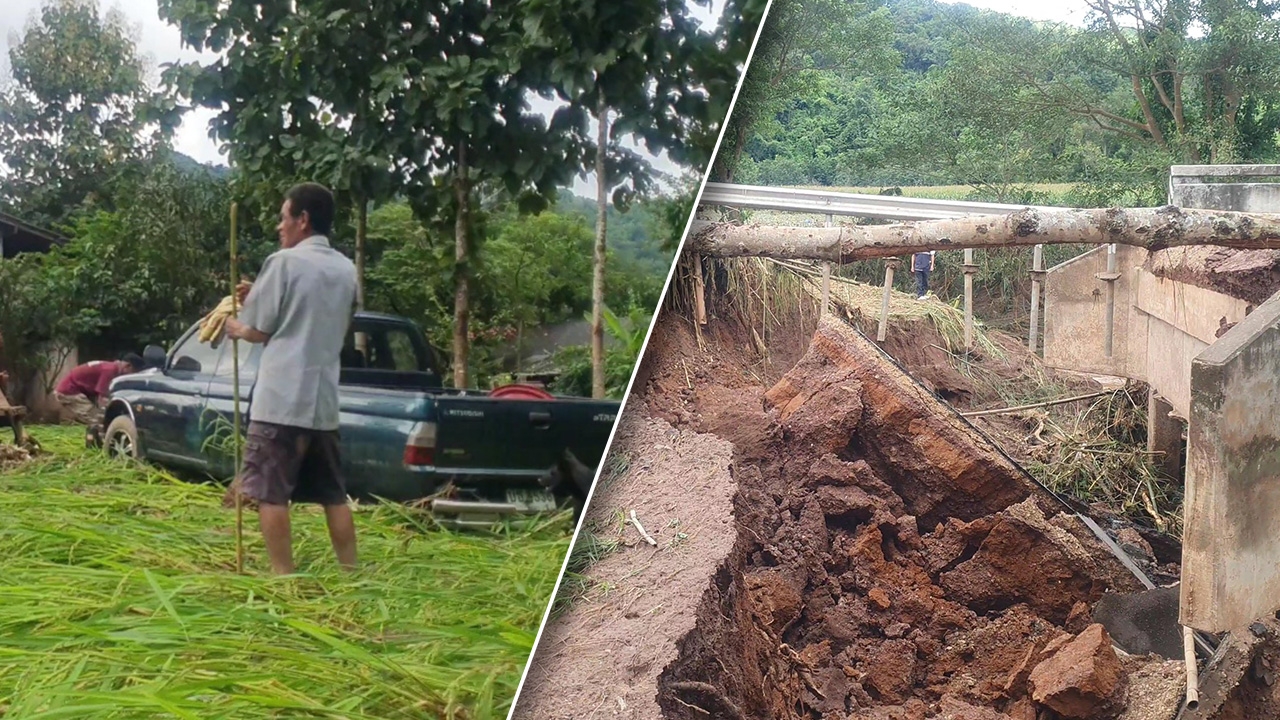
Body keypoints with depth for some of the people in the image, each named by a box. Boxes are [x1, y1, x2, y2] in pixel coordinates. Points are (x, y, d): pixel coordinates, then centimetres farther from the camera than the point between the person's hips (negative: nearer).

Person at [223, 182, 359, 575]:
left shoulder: (284, 262, -9)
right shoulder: (346, 270, 11)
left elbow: (258, 330, -6)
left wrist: (235, 327, 17)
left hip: (280, 399, -7)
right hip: (323, 400, 7)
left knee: (271, 493, 0)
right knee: (334, 494, 13)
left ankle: (283, 577, 0)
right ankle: (351, 573, 15)